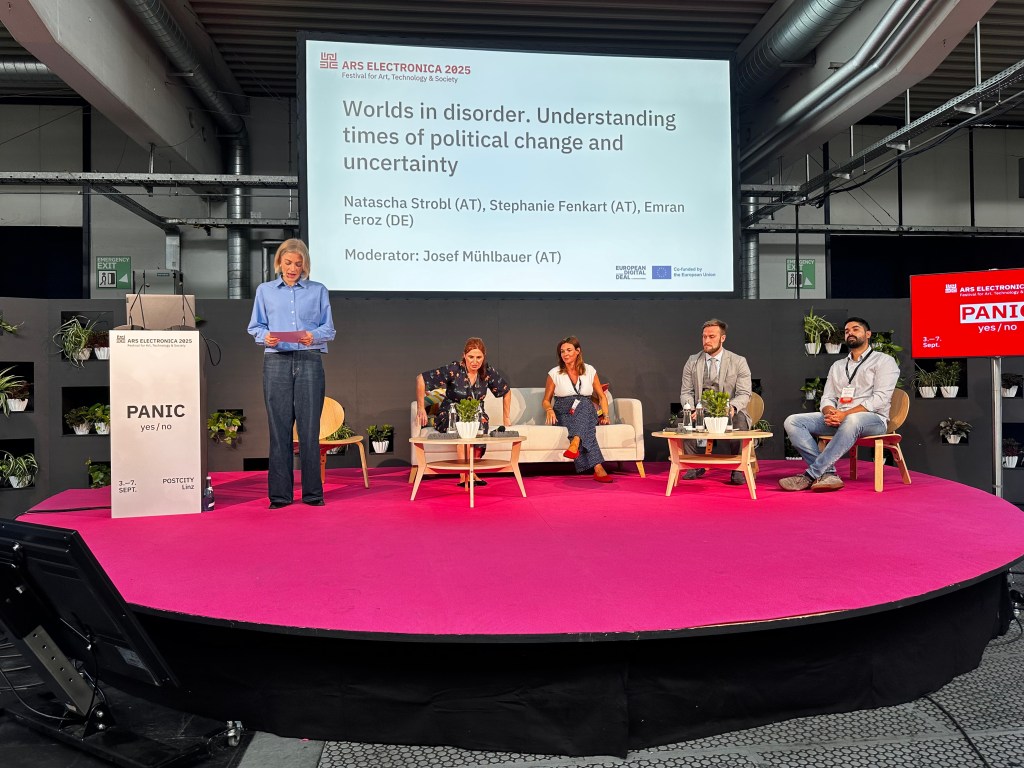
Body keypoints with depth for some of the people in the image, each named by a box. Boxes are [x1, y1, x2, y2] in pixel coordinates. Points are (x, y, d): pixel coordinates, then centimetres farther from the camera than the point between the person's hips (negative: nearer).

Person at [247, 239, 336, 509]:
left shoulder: (318, 291, 11)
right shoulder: (265, 291, 13)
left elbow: (328, 329, 6)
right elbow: (255, 327, 10)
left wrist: (313, 336, -14)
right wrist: (266, 336, -11)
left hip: (309, 362, 0)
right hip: (277, 362, 1)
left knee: (310, 427, -2)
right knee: (279, 427, 0)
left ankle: (313, 492, 7)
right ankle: (280, 493, 8)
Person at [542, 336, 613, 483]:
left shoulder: (589, 370, 8)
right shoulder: (554, 373, 4)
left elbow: (601, 396, 15)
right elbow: (546, 400, 10)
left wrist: (605, 415, -1)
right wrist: (549, 410, -13)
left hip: (587, 413, 1)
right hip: (563, 414, -1)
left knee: (584, 402, -36)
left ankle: (574, 444, -58)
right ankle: (598, 468, -51)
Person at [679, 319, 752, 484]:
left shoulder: (738, 362, 3)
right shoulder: (692, 362, 9)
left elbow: (744, 394, -5)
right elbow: (686, 392, 6)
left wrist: (732, 407, -29)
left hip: (729, 413, -1)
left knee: (739, 420, -35)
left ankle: (736, 468, -14)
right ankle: (695, 466, -8)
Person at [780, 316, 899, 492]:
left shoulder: (883, 361, 7)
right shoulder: (837, 366, 25)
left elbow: (880, 398, -7)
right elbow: (827, 398, 16)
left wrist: (845, 414, -20)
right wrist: (830, 412, -10)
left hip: (873, 419, -5)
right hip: (837, 419, 6)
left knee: (852, 421, -42)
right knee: (793, 421, -18)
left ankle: (810, 475, -39)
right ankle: (828, 473, -31)